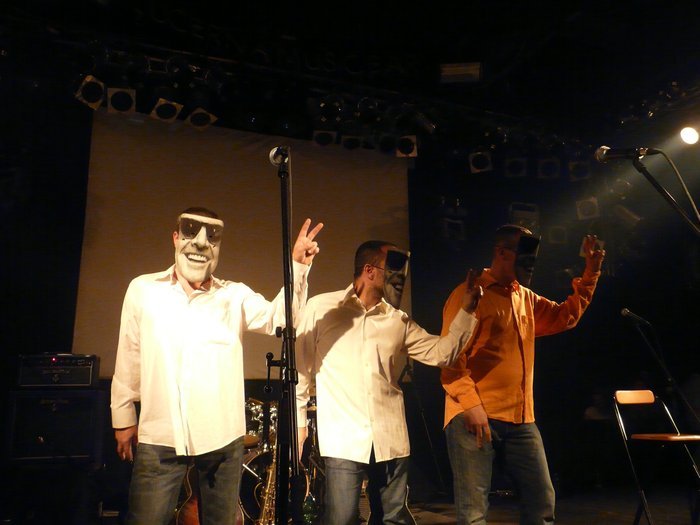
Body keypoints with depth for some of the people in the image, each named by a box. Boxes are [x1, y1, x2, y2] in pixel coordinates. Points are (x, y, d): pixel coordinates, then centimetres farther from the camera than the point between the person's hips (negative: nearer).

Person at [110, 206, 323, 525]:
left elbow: (278, 319, -8)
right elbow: (129, 359, 8)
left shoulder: (235, 295, 5)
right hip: (159, 438, -1)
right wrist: (124, 417, 11)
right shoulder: (143, 289, 4)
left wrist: (298, 266, -20)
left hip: (222, 438, 1)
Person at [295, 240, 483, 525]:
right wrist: (298, 422, 2)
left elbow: (441, 353, 4)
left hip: (390, 440, 4)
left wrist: (466, 309, -4)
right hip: (343, 440, -4)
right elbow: (300, 367, 3)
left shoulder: (399, 321, 9)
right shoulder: (321, 308, -2)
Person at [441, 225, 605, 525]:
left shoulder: (526, 298, 17)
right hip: (475, 417, -7)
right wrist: (471, 405, -22)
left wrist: (591, 271, 19)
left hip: (521, 420, 7)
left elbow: (566, 316, 27)